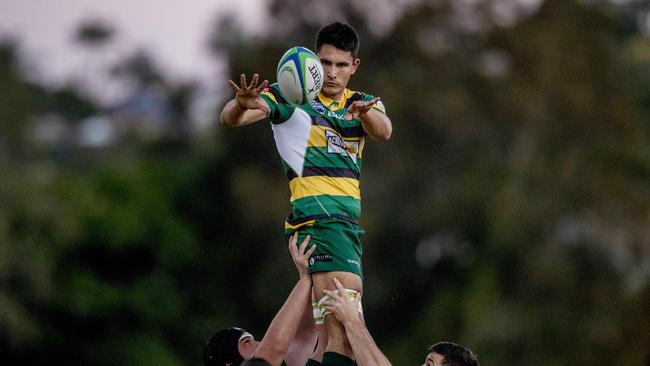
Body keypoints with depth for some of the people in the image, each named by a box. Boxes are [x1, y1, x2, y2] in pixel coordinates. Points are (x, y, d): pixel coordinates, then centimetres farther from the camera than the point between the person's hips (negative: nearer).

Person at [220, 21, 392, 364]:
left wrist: (365, 113, -31)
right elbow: (230, 119, -7)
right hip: (316, 211, -6)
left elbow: (383, 131, -7)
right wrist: (242, 104, -32)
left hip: (346, 218, 6)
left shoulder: (362, 103, 15)